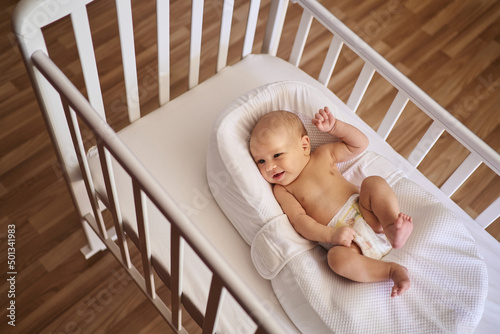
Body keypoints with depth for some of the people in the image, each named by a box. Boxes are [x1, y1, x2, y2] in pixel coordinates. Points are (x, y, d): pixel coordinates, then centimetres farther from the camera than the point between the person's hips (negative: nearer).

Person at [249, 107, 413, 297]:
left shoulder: (323, 155, 14)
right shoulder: (282, 190, 6)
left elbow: (359, 145, 19)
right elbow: (298, 219, -7)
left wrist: (334, 126, 5)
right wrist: (330, 235, -22)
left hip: (368, 215, 3)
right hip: (346, 239, -2)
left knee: (374, 182, -21)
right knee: (337, 258, -34)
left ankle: (393, 228, -33)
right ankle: (392, 270, -25)